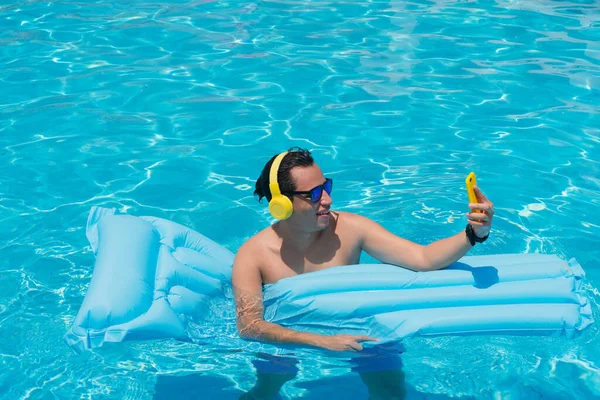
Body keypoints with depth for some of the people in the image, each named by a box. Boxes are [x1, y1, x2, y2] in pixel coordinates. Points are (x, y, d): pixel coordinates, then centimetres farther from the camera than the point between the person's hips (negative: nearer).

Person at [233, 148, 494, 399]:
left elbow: (424, 259, -19)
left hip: (354, 331, 1)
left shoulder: (349, 229, -15)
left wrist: (473, 234, -37)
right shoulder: (252, 254, -17)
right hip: (291, 340, -1)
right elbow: (248, 325, -27)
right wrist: (323, 342, -37)